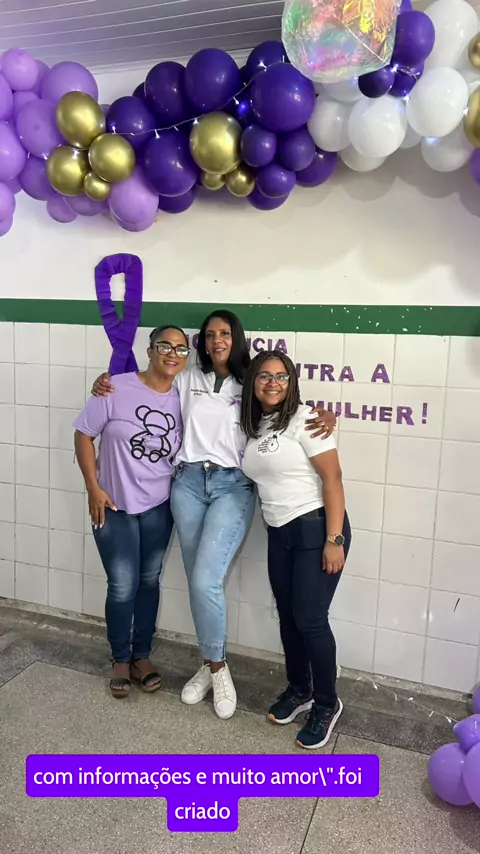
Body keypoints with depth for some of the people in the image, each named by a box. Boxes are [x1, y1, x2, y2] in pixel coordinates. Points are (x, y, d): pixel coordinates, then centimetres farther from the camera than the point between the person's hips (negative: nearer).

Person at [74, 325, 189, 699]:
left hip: (159, 507, 3)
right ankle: (121, 659, 24)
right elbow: (84, 434, -8)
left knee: (149, 581, 13)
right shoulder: (116, 389, -13)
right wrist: (93, 488, -11)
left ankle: (142, 655, 32)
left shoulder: (182, 400, -2)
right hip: (114, 506, -3)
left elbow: (186, 450, 9)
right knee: (122, 586, 0)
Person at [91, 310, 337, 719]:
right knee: (198, 582, 8)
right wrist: (108, 383, 3)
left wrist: (327, 415, -14)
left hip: (233, 486, -3)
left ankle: (216, 666, 10)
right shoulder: (189, 378, 10)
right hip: (189, 482, 3)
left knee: (206, 581, -14)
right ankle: (212, 664, 28)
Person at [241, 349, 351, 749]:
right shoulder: (253, 426, 9)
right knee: (288, 615, 14)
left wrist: (334, 539, -19)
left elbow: (332, 478, -16)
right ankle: (299, 690, 35)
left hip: (316, 528, -6)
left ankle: (327, 703, 19)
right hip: (279, 533, 7)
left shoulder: (303, 419, -12)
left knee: (310, 619, -3)